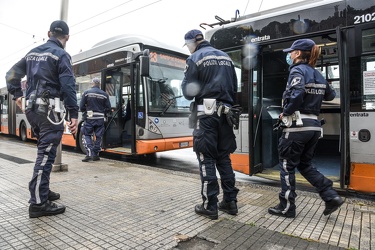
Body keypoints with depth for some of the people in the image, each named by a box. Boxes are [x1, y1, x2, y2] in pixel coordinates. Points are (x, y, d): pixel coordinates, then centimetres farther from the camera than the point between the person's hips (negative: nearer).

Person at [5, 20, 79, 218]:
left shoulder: (32, 53, 17)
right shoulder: (61, 55, -7)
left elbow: (11, 74, 19)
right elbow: (68, 86, -16)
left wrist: (17, 95, 21)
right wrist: (74, 114, -17)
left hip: (32, 108, 8)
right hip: (50, 109, -8)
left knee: (44, 150, 18)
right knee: (46, 154, -6)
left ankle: (42, 191, 27)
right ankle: (38, 203, -3)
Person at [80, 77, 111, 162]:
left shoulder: (86, 93, -2)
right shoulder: (104, 94, 0)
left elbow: (81, 106, -4)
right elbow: (108, 108, 1)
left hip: (89, 118, -1)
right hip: (100, 119, 1)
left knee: (86, 135, 8)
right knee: (98, 136, 10)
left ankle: (89, 153, -6)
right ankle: (96, 154, 15)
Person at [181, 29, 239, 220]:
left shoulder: (194, 59, -2)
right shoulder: (226, 57, 16)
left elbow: (188, 92, -6)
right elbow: (235, 87, 15)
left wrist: (185, 85, 14)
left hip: (206, 113, -6)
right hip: (225, 113, 6)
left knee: (206, 158, 0)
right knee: (224, 157, 12)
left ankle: (210, 206, 5)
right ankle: (230, 202, 17)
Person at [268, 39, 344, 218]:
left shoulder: (298, 70, -9)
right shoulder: (317, 74, 15)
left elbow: (296, 94, -25)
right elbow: (330, 95, 27)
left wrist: (285, 113, -12)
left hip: (297, 125, -8)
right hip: (314, 126, 8)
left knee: (287, 165, 3)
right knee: (304, 164, 20)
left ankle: (286, 207, 12)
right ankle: (331, 197, 14)